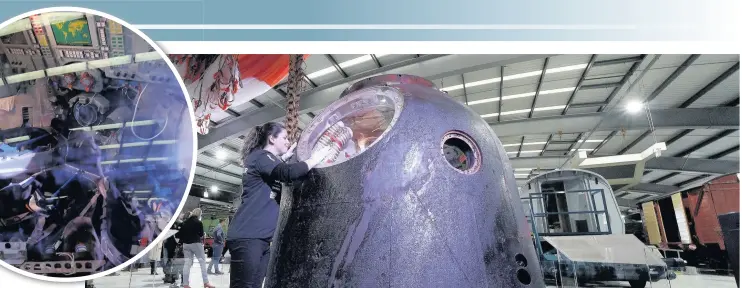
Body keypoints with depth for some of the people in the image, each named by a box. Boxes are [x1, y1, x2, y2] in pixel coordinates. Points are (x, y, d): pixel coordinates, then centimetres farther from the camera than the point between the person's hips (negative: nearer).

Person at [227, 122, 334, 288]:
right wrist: (314, 160, -10)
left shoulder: (266, 159, 23)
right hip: (247, 236, -10)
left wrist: (285, 157, 17)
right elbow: (288, 173, -23)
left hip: (262, 237, 10)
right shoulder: (259, 155, -8)